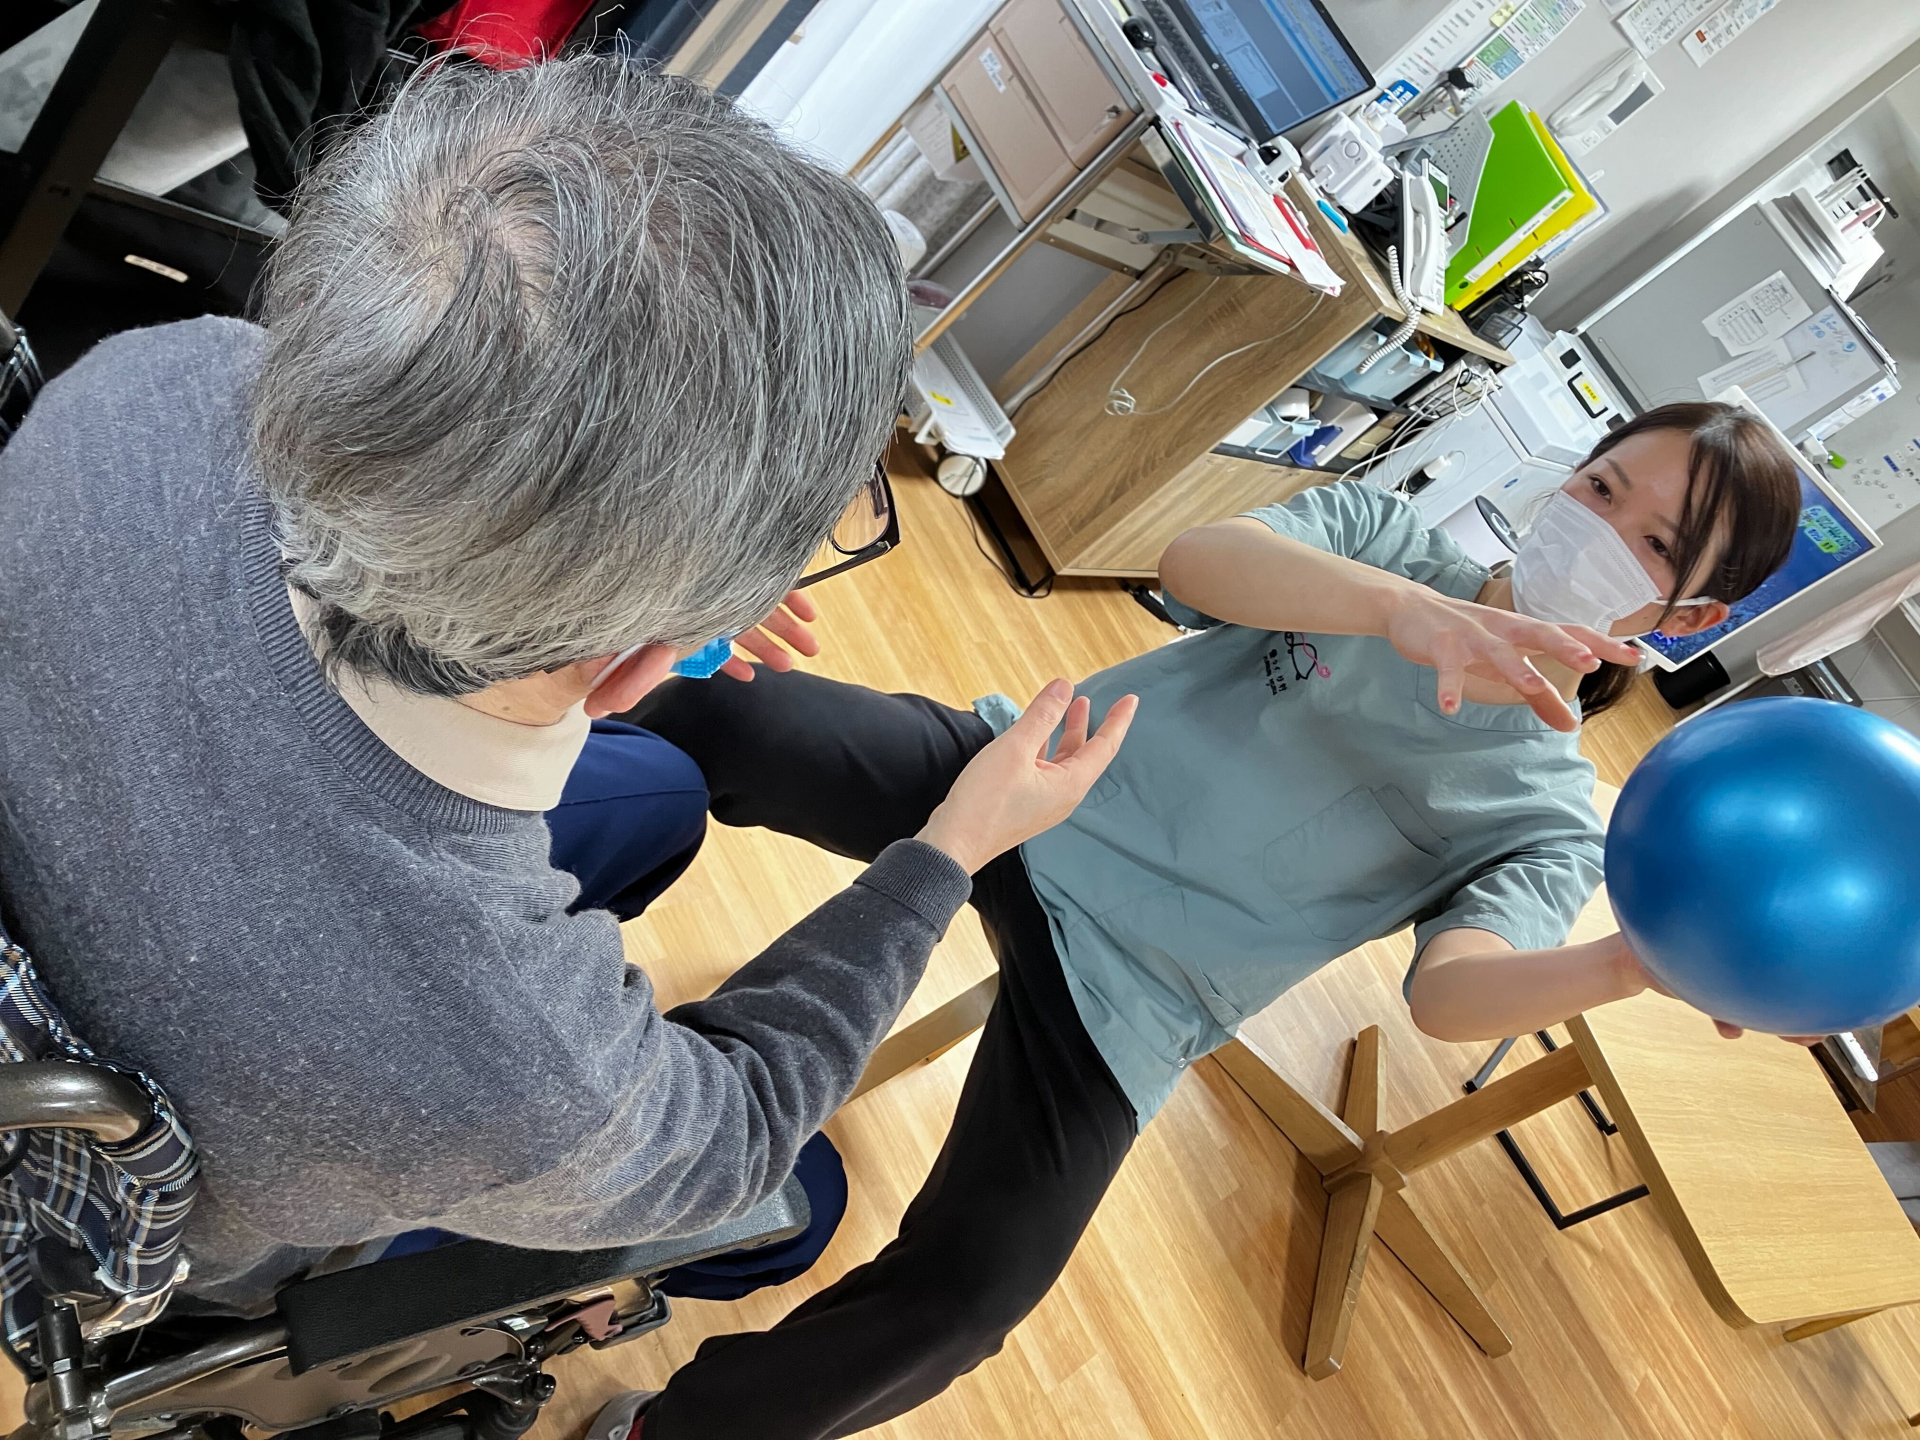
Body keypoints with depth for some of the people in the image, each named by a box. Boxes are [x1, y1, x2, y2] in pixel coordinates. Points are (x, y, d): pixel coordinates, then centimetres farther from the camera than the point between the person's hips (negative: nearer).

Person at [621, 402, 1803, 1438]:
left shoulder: (1548, 820, 1)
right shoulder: (1389, 533, 4)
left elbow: (1453, 993, -17)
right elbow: (1196, 559, -16)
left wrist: (1641, 962, -38)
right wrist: (1404, 607, -32)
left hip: (1117, 996, -1)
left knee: (964, 1295, -18)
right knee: (711, 718, -17)